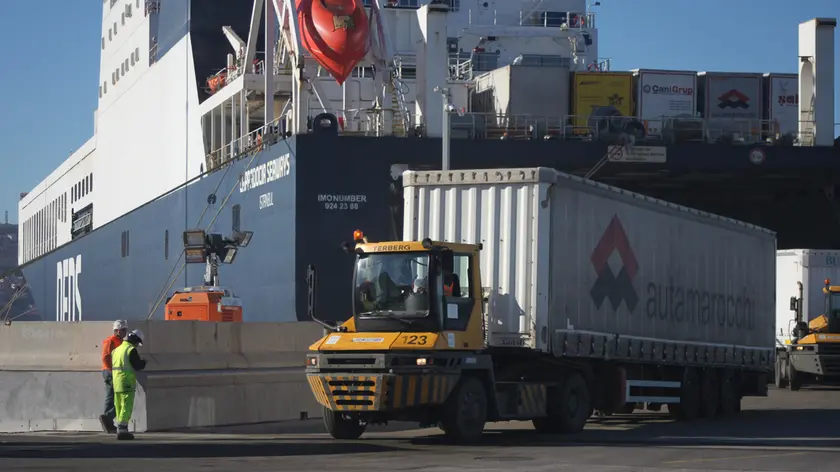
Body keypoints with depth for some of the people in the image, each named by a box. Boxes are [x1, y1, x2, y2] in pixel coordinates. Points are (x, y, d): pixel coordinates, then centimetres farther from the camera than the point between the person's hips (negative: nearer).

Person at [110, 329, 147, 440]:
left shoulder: (117, 349, 16)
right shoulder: (131, 350, -10)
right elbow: (138, 365, -14)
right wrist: (144, 362, 8)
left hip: (117, 382, 8)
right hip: (127, 383, -8)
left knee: (119, 407, 14)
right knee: (127, 407, -7)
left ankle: (120, 429, 18)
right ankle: (122, 430, -13)